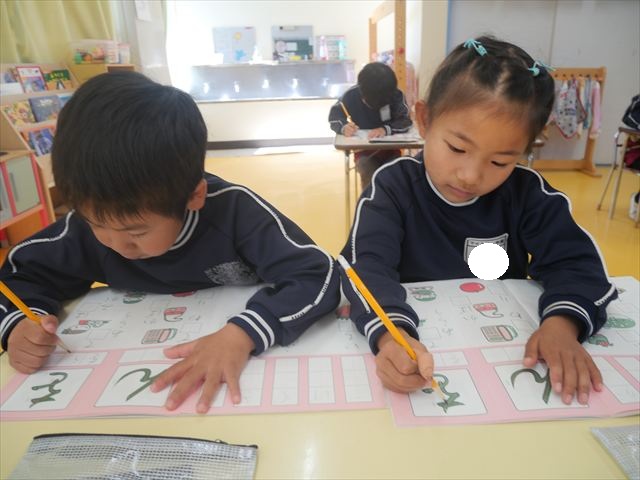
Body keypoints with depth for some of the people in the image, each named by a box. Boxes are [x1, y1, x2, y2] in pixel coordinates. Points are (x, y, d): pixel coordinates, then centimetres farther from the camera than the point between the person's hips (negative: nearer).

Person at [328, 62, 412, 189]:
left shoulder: (396, 96, -13)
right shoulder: (352, 95, -14)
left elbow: (406, 121, -18)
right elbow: (334, 116, -6)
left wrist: (386, 129, -38)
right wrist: (343, 127, -30)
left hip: (390, 149, 1)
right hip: (364, 150, 0)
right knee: (368, 172, -31)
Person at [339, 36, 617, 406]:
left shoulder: (526, 193, -4)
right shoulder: (394, 185, -12)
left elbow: (572, 260, -7)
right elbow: (367, 264, -24)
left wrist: (562, 321, -27)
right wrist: (390, 334, -42)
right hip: (416, 341, -2)